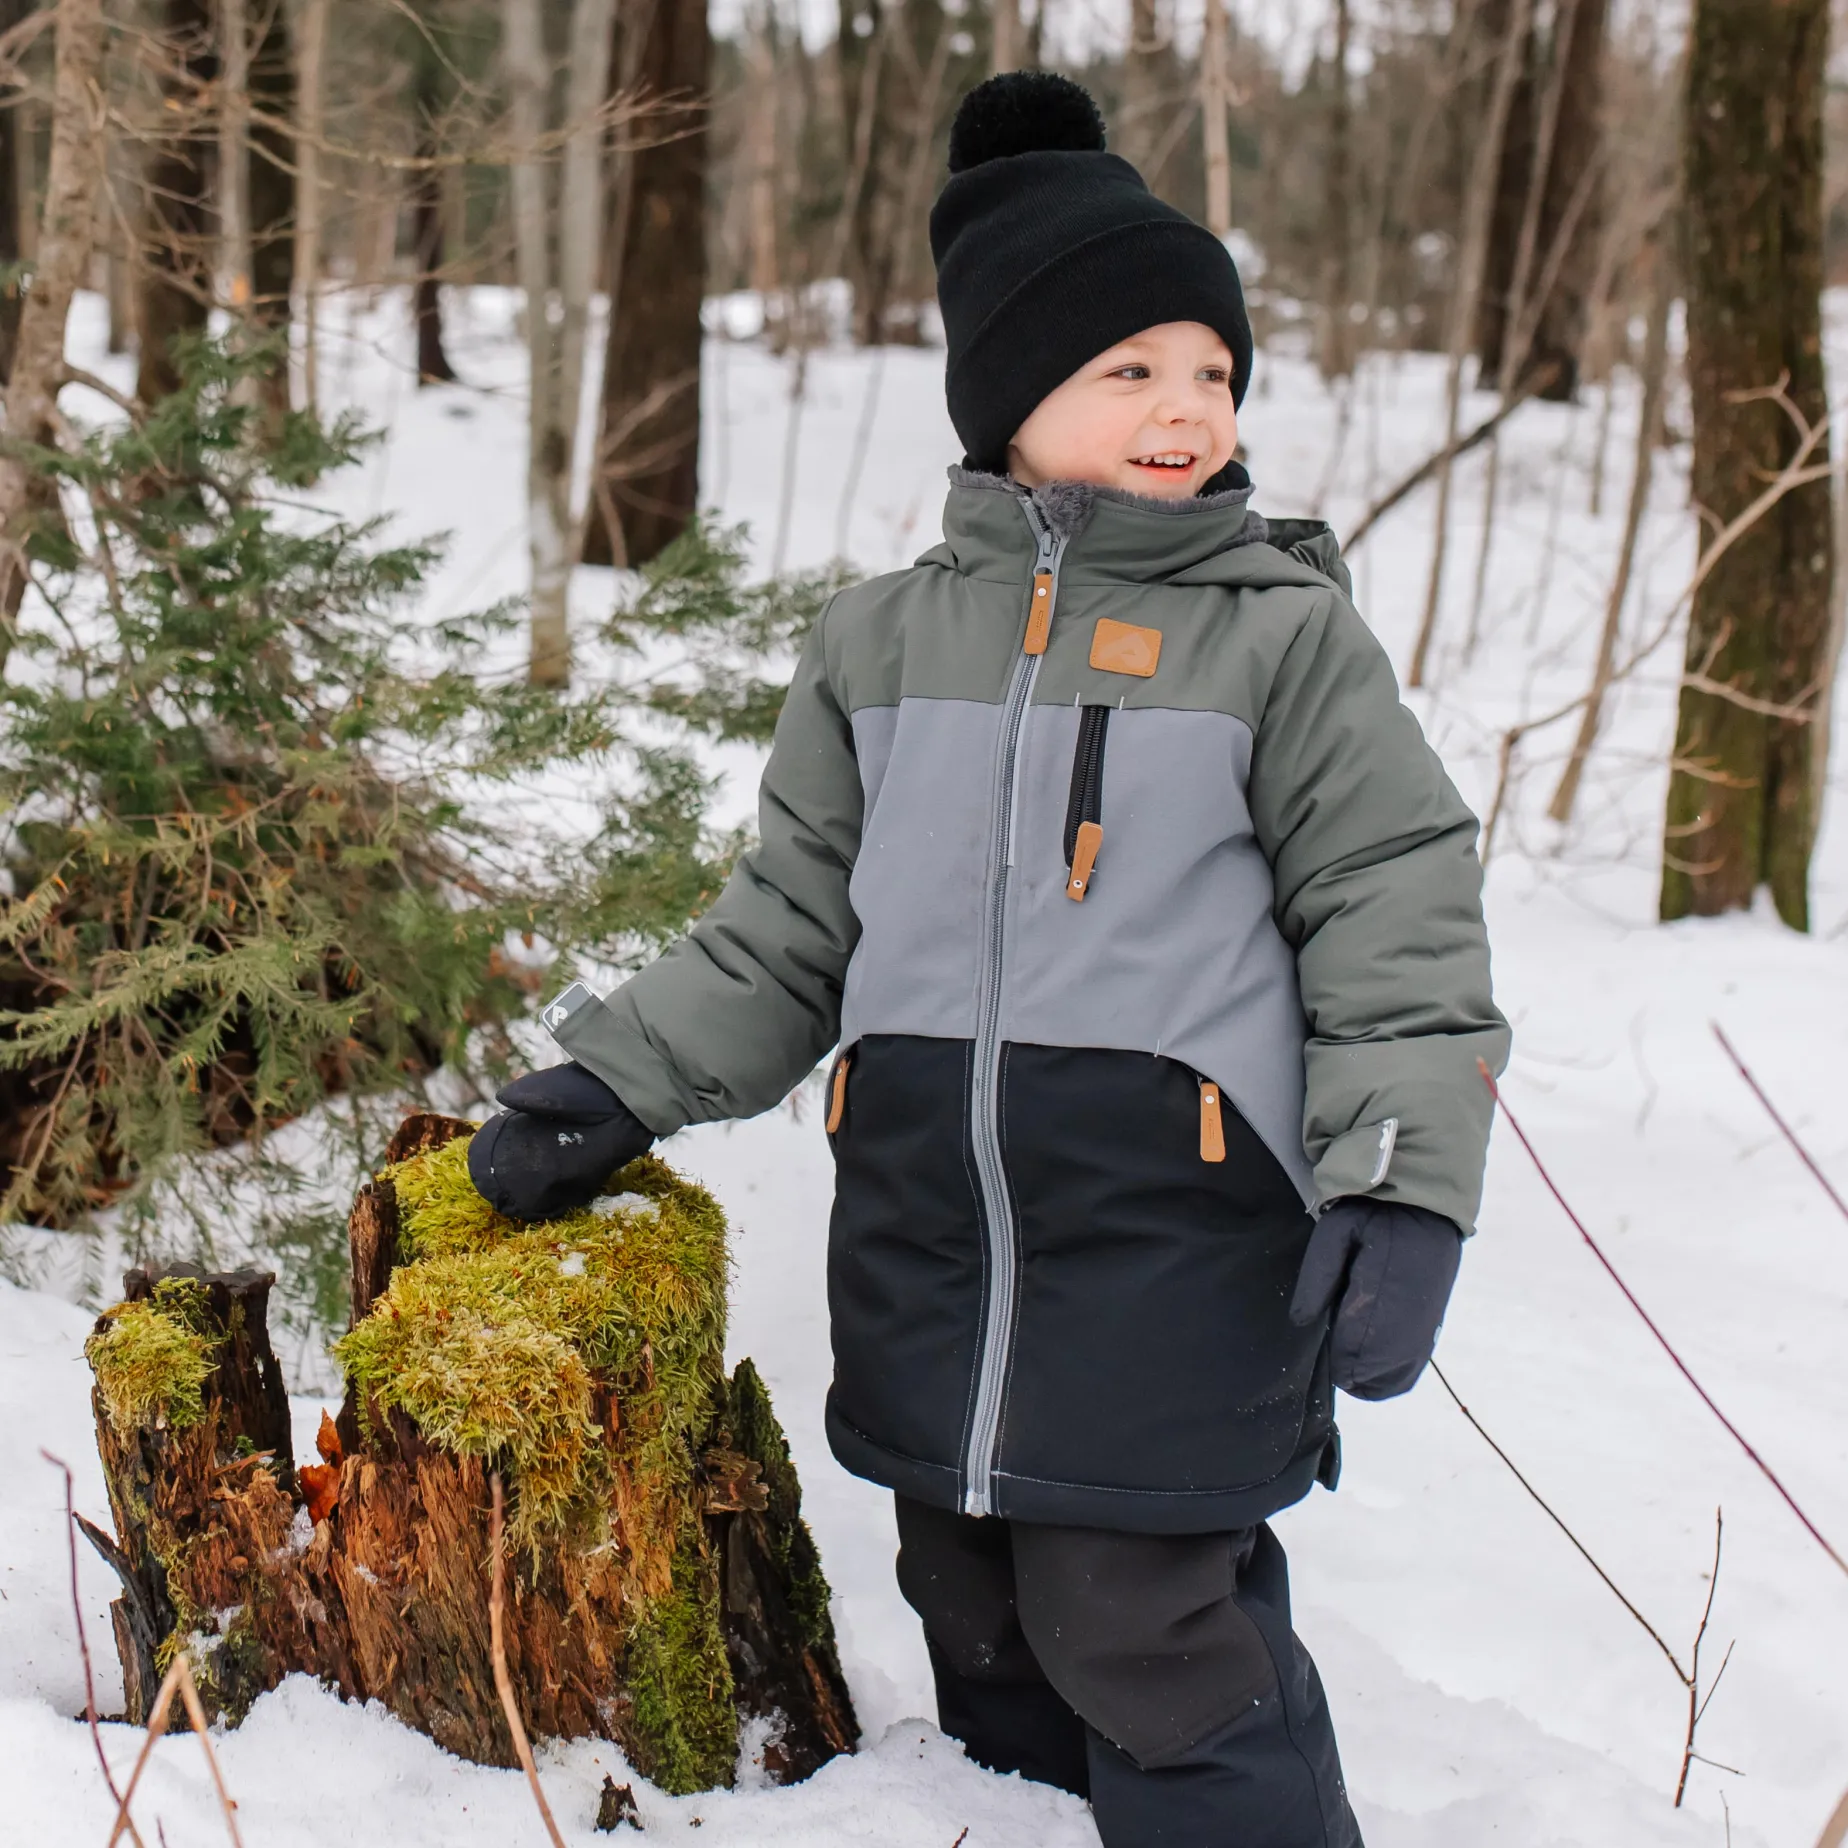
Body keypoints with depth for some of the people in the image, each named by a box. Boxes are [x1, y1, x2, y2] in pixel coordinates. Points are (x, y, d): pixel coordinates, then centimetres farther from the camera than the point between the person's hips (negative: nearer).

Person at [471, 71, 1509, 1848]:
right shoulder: (885, 640, 9)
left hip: (1173, 1243, -5)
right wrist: (616, 1081, 7)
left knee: (1142, 1626, -6)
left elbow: (1398, 924, -3)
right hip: (926, 1225, 5)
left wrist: (1401, 1193, -12)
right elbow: (787, 923, 15)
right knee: (976, 1622, 16)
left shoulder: (1284, 638, -2)